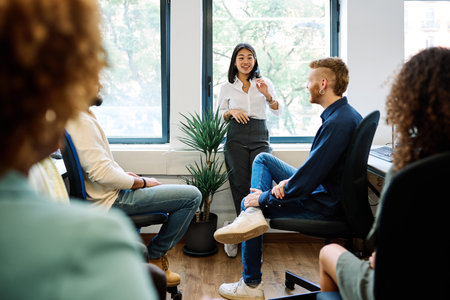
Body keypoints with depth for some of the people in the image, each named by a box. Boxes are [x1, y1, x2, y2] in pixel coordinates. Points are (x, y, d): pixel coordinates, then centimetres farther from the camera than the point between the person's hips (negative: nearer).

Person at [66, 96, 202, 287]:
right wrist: (141, 182, -14)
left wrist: (124, 174, 9)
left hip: (106, 193, 11)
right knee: (192, 196, -12)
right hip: (110, 199, -11)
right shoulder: (80, 121, -23)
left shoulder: (82, 117, 9)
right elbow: (101, 172, -28)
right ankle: (154, 257, 4)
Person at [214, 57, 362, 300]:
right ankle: (252, 215, -6)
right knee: (263, 158, 15)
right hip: (324, 188, 10)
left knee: (250, 202, 3)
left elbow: (310, 177, -28)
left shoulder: (337, 123, -27)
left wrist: (263, 198, -16)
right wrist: (289, 182, -4)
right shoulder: (348, 114, 6)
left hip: (326, 206, -10)